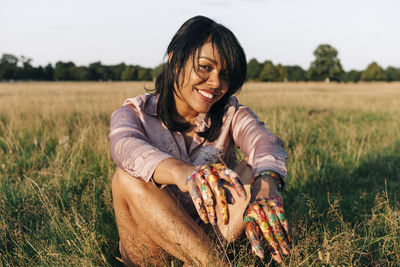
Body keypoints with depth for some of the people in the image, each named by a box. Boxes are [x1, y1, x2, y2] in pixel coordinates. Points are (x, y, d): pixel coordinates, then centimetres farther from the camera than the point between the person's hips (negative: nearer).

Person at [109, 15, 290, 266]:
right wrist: (181, 172, -51)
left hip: (211, 235, 2)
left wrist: (266, 184, -44)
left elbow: (265, 142, -20)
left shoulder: (230, 114, 3)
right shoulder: (134, 114, -3)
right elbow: (126, 148, -28)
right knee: (128, 177, -27)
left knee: (256, 169, -16)